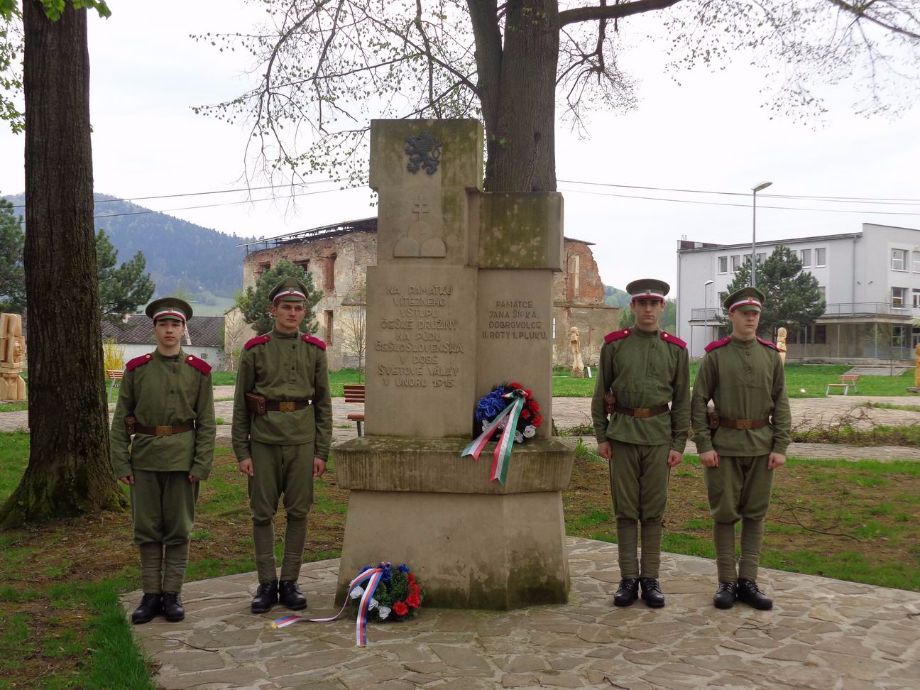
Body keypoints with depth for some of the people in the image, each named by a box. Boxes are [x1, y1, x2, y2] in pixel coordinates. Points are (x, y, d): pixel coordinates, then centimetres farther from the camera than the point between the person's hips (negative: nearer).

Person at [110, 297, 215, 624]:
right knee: (146, 529, 7)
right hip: (145, 458, 1)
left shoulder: (198, 370, 0)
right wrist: (121, 462, -2)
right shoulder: (136, 369, 3)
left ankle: (172, 594, 16)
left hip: (182, 458, -1)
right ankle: (151, 594, 17)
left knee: (178, 529, 5)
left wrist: (201, 464, -8)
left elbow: (206, 422, 0)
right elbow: (121, 419, 4)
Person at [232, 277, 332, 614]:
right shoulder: (255, 349, 1)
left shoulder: (315, 350, 6)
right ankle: (267, 584, 15)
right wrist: (241, 451, -2)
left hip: (302, 442, 1)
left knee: (298, 512, 5)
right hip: (264, 441, -1)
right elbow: (240, 405, 2)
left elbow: (323, 403, 7)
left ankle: (290, 582, 16)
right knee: (262, 513, 4)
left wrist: (322, 451, 2)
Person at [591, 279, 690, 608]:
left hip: (659, 436, 0)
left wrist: (679, 444, 0)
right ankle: (628, 578, 13)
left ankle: (651, 578, 15)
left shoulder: (676, 349, 3)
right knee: (625, 509, 4)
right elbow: (601, 393, 5)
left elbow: (682, 400, 5)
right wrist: (601, 436, 0)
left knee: (654, 510, 6)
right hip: (622, 434, 0)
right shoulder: (614, 344, 2)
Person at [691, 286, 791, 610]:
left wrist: (780, 447, -3)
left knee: (755, 513, 6)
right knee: (724, 514, 3)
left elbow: (781, 404, 4)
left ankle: (748, 581, 14)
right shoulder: (715, 355, -3)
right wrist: (704, 446, -11)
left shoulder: (771, 355, 5)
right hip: (724, 445, -3)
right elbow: (698, 402, -4)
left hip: (761, 446, 3)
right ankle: (727, 582, 12)